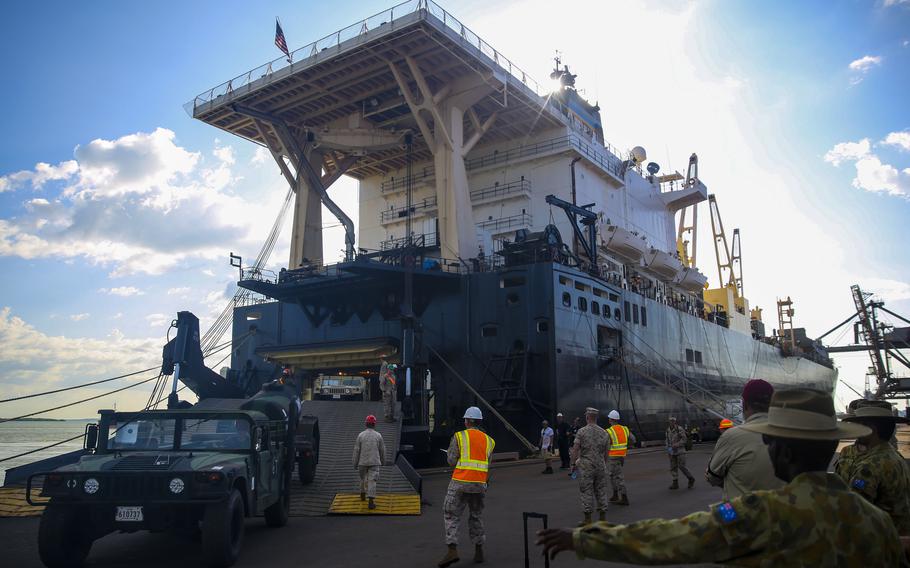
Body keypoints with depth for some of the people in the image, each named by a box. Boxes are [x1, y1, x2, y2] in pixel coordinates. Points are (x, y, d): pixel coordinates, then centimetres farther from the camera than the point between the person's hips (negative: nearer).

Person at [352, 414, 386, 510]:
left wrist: (355, 463, 6)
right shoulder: (378, 435, -3)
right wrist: (383, 461, 22)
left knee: (363, 478, 24)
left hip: (362, 462, 2)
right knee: (372, 481, -4)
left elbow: (356, 450, -2)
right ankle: (371, 501, -13)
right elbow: (382, 450, 6)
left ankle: (363, 495, 41)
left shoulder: (360, 435, -4)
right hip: (374, 462, -1)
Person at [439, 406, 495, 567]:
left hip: (460, 482, -4)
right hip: (480, 484, 4)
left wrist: (450, 453, 18)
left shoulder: (459, 436, -1)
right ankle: (479, 551, 20)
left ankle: (452, 551, -9)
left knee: (451, 516, 2)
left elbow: (452, 461, -3)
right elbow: (488, 464, 10)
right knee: (476, 516, 18)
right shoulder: (488, 440, 11)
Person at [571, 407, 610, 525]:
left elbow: (575, 450, -10)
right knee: (601, 491, 12)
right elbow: (606, 452, 11)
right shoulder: (604, 433, 5)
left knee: (587, 492, 1)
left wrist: (574, 463, 0)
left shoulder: (581, 432, -8)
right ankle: (603, 517, 16)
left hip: (586, 466, -4)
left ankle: (588, 519, 5)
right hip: (600, 466, 4)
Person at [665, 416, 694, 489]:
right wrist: (668, 448, 0)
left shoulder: (679, 429, -13)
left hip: (680, 450, -6)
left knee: (682, 466, -8)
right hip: (672, 451, 6)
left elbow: (684, 440, -16)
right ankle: (675, 484, 6)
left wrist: (676, 445, -26)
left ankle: (691, 479, 13)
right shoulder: (668, 430, 6)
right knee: (673, 467, 2)